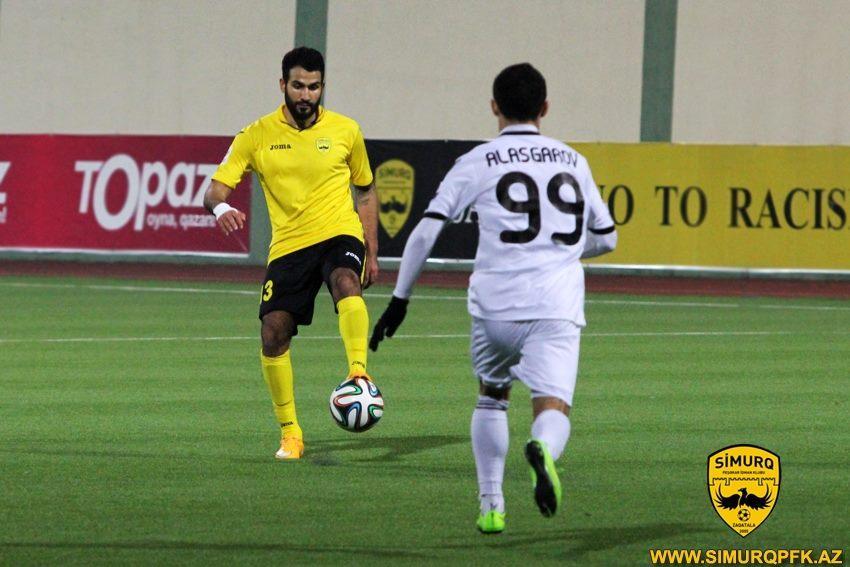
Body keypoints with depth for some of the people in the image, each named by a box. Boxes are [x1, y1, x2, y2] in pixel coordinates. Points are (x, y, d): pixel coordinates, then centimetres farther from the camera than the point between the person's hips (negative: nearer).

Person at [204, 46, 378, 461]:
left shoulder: (345, 131, 5)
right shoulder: (257, 136, 2)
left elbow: (364, 192, 17)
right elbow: (214, 190, -4)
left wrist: (371, 253, 12)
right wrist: (220, 208, -29)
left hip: (339, 236, -1)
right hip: (288, 245, 1)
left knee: (347, 284, -36)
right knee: (273, 334, -7)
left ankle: (358, 374, -43)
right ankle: (290, 434, 8)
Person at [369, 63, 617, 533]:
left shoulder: (478, 162, 6)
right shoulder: (572, 161, 16)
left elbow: (427, 229, -1)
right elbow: (606, 238, 23)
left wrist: (399, 299, 5)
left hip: (495, 304, 0)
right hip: (557, 305, 0)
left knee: (491, 397, 24)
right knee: (552, 407, -8)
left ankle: (491, 506, 19)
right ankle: (543, 450, -44)